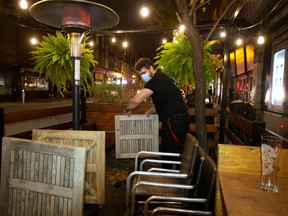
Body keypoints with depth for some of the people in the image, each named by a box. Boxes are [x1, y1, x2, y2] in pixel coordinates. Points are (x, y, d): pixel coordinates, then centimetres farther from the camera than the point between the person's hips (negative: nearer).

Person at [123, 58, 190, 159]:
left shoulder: (157, 79, -18)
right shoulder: (161, 77, 13)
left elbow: (136, 100, -25)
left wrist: (127, 109, -6)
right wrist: (151, 111, 10)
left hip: (175, 121, -10)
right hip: (176, 119, 10)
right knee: (165, 150, 20)